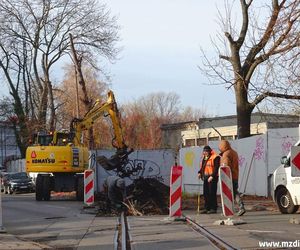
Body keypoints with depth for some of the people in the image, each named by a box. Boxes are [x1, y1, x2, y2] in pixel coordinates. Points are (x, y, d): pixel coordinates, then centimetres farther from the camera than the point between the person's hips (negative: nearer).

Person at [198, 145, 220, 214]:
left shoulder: (215, 157, -11)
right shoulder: (204, 158, 16)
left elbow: (216, 168, -16)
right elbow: (202, 166, 26)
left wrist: (212, 176, -22)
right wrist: (200, 173, 9)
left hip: (212, 178, -9)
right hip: (206, 177, 9)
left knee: (212, 193, -8)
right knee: (206, 193, 10)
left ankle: (213, 208, -3)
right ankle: (207, 208, 16)